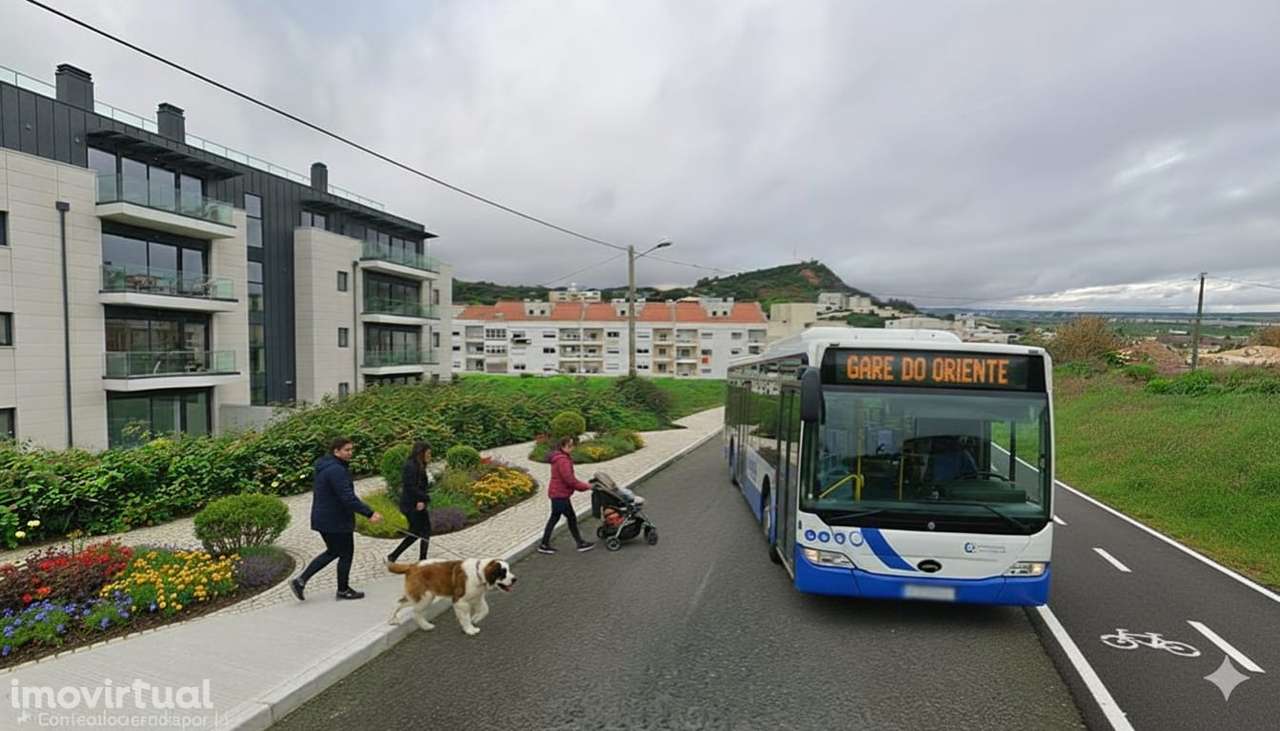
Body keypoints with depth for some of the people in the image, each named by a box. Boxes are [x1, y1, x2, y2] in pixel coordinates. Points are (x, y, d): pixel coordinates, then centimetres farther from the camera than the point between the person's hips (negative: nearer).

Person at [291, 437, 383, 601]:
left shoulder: (325, 466, 10)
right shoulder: (336, 470, -23)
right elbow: (348, 498, -29)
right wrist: (370, 513, -30)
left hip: (323, 518, 10)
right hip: (336, 521, -10)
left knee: (333, 551, 22)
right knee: (346, 553, 6)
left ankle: (300, 581, 20)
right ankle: (343, 590, 21)